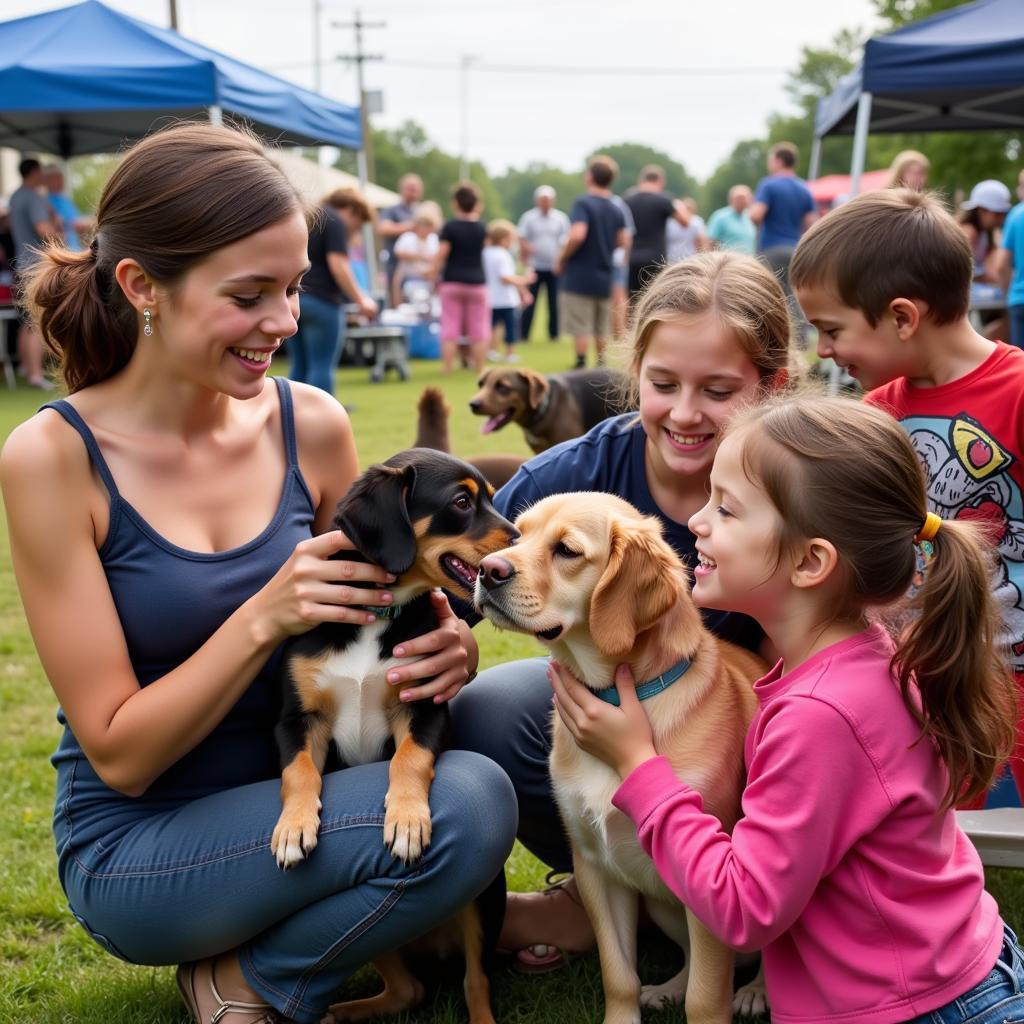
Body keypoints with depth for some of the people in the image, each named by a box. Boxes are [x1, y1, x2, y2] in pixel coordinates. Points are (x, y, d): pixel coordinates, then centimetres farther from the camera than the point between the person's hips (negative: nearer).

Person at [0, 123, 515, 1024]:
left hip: (297, 803, 6)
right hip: (136, 848, -5)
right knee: (461, 809, -26)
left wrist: (442, 650, -15)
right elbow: (120, 755, -14)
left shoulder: (312, 425, -5)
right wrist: (265, 617, -27)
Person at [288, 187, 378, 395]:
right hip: (320, 299, -8)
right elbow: (338, 265, -14)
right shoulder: (336, 222, -5)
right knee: (322, 366, -5)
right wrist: (361, 300, -11)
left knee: (299, 365, 11)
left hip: (290, 297, 8)